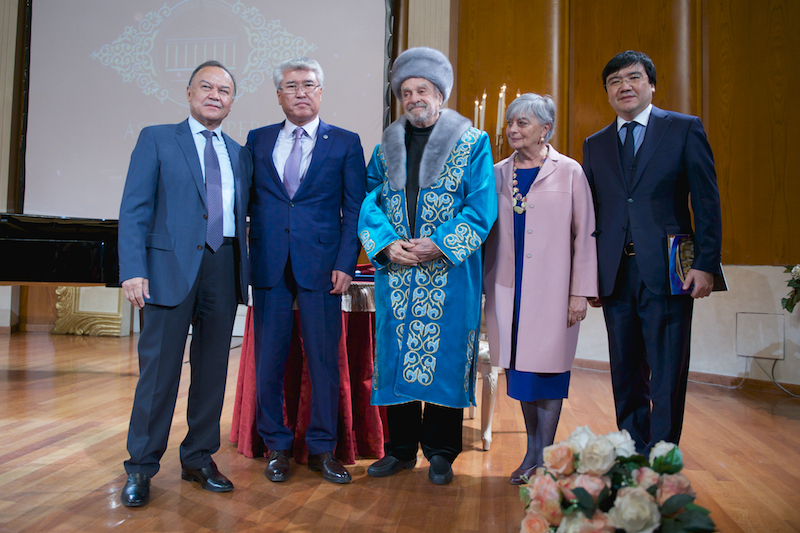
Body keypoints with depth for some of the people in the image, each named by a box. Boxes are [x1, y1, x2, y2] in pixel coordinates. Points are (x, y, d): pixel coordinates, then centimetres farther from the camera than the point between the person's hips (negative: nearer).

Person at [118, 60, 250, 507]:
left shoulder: (238, 153, 17)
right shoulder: (157, 139, 6)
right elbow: (134, 209, -1)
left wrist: (247, 269, 4)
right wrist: (134, 269, -11)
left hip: (224, 267, 4)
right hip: (173, 266, -4)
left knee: (213, 368, 9)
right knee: (160, 367, -1)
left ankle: (199, 458, 23)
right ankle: (141, 468, 14)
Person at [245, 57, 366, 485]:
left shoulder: (345, 143, 6)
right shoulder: (257, 140, 13)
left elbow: (355, 209, 2)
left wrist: (345, 264, -7)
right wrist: (243, 258, 3)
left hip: (321, 265, -2)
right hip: (269, 267, 2)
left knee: (324, 359, 3)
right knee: (268, 359, 6)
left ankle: (322, 448, 19)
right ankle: (276, 446, 23)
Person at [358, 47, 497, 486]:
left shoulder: (472, 143, 2)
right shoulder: (387, 144, 13)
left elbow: (481, 207, -5)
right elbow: (370, 201, 6)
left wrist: (439, 245, -16)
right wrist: (387, 244, -12)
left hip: (448, 273, -3)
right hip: (395, 271, 3)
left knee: (443, 356, 2)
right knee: (397, 355, 7)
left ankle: (440, 452, 18)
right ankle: (401, 449, 22)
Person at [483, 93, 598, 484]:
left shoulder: (569, 172, 0)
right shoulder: (498, 173, 10)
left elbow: (584, 235, -1)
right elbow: (486, 231, 13)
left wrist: (579, 292, -5)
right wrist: (483, 283, 9)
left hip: (551, 287, -3)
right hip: (508, 287, 4)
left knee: (548, 366, 0)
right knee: (520, 366, 8)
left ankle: (545, 454, 14)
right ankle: (532, 451, 22)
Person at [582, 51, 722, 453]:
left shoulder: (685, 129, 5)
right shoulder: (595, 144, 14)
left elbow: (707, 201, 0)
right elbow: (590, 213, 13)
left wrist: (706, 264, -10)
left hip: (667, 269, -3)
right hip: (616, 273, 4)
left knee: (668, 375, 0)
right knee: (626, 375, 11)